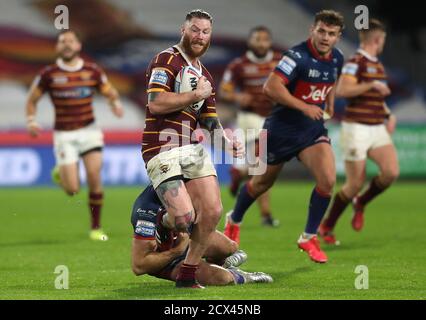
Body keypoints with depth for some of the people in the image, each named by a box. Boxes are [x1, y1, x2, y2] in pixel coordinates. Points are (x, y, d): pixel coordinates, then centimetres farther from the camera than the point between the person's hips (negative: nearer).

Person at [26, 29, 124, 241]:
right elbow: (32, 99, 8)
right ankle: (60, 173, 29)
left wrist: (116, 103, -9)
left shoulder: (92, 71, 2)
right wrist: (31, 121, -7)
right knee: (73, 189, -9)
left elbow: (110, 92, 14)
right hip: (64, 135, -2)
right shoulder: (49, 74, -3)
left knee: (95, 177, -10)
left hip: (89, 130, 2)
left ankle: (96, 228, 5)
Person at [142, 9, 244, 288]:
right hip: (162, 149, -8)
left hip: (192, 148, 8)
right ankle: (163, 221, 19)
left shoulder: (205, 75, 21)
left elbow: (209, 120, 24)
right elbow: (155, 104, -18)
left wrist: (227, 142, 4)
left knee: (213, 211, -4)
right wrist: (197, 94, -11)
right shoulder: (167, 60, -5)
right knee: (183, 217, -19)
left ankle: (187, 276, 11)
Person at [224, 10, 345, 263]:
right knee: (262, 183, 13)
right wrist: (304, 107, -32)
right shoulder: (298, 56, -22)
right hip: (283, 129, -5)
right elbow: (271, 87, -32)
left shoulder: (337, 59, 1)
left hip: (313, 129, 5)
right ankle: (234, 221, 42)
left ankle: (309, 238, 0)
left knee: (328, 180, -17)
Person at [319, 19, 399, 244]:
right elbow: (342, 90, -25)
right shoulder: (356, 62, -11)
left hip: (377, 129, 7)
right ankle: (326, 227, 13)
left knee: (391, 171, -14)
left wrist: (389, 115, 14)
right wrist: (372, 84, -24)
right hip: (357, 129, -7)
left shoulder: (378, 66, 15)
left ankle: (361, 203, 12)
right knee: (355, 184, -6)